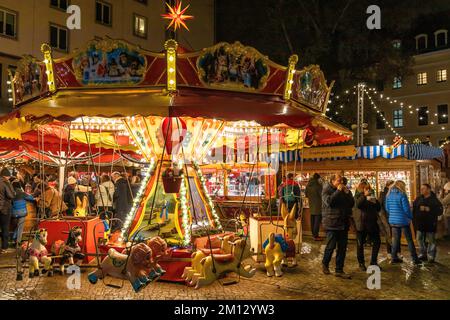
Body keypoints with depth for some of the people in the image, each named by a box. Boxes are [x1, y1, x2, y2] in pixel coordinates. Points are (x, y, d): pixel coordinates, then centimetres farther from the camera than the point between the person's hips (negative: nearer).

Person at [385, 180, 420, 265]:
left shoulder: (388, 195, 5)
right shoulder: (402, 195, -14)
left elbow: (387, 208, 9)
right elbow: (406, 209, -12)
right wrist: (411, 217, 3)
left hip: (392, 220, 6)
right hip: (403, 220, -6)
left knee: (395, 239, 13)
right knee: (409, 240, 5)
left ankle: (394, 258, 16)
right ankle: (415, 259, 11)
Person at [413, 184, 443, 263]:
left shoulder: (434, 200, -5)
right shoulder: (418, 199, 7)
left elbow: (439, 211, -11)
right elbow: (413, 209, 10)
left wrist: (429, 209, -21)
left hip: (430, 224, -4)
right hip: (420, 223, 4)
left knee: (431, 241, 2)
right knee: (420, 239, 9)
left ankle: (431, 257, 10)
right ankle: (422, 255, 21)